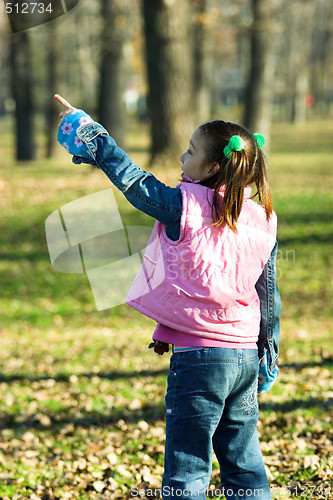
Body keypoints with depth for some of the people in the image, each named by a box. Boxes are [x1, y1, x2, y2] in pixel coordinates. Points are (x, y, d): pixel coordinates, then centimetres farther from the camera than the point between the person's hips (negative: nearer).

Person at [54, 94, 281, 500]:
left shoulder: (182, 207, -12)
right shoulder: (263, 219, 4)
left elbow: (127, 174, -3)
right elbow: (269, 295, 11)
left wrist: (85, 127, 9)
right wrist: (269, 356, 21)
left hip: (198, 356, -6)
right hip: (248, 357, 6)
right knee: (244, 464, 14)